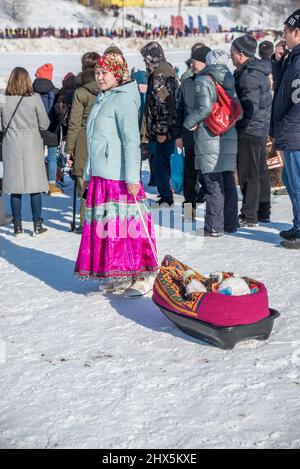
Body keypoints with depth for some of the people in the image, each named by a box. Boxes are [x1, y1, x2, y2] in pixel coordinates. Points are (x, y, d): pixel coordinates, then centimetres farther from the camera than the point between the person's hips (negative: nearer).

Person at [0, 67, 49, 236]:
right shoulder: (34, 98, -8)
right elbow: (44, 124, -3)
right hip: (32, 145, -1)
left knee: (15, 186, 7)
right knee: (35, 185, 5)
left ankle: (18, 225, 10)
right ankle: (38, 224, 7)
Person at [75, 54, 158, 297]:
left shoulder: (123, 99, -9)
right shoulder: (102, 100, 19)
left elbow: (131, 140, -17)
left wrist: (132, 177, -22)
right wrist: (88, 175, 24)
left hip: (119, 176, -9)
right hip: (100, 176, 9)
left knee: (125, 223, -8)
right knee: (106, 225, 10)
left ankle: (144, 276, 0)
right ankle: (119, 276, 19)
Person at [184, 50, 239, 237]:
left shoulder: (203, 81, -8)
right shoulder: (229, 81, 11)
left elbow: (205, 107, -18)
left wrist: (190, 122, -5)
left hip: (209, 137, -6)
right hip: (229, 136, 7)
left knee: (214, 182, -4)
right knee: (228, 181, 12)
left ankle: (214, 227, 0)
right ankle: (230, 223, 19)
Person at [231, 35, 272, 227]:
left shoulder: (249, 76, -20)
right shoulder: (259, 70, 11)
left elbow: (249, 108, -26)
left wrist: (235, 124, -15)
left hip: (249, 131, -10)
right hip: (261, 129, 10)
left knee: (248, 174, -2)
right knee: (261, 171, 15)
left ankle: (250, 216, 4)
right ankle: (263, 212, 25)